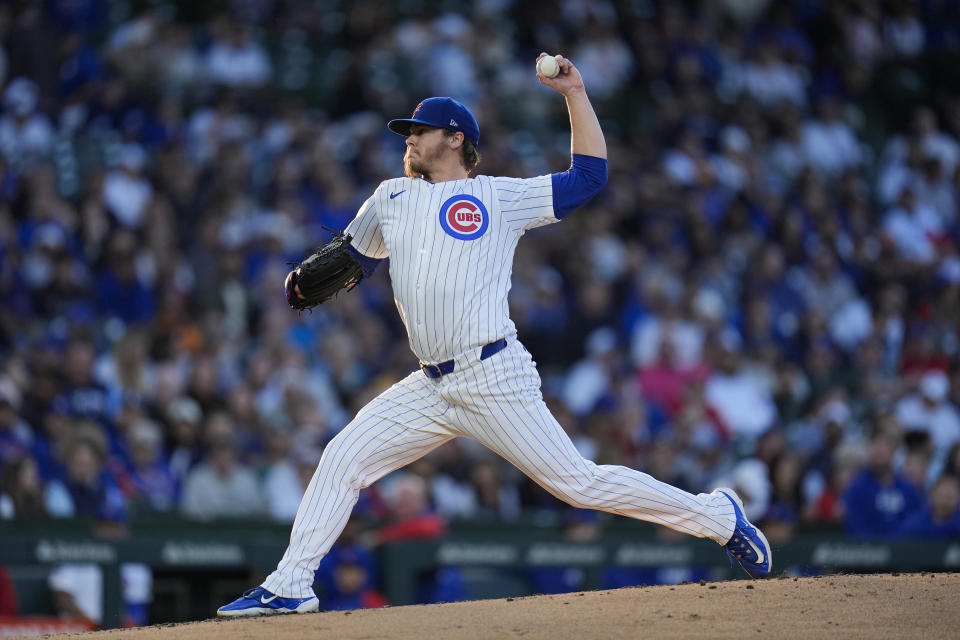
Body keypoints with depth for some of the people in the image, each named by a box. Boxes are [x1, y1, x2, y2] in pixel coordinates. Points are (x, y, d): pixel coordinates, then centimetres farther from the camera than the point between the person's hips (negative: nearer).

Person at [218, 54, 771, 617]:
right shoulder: (392, 197, 18)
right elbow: (353, 256, 28)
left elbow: (589, 176, 5)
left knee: (578, 482, -9)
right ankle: (290, 587, 2)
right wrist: (309, 277, 7)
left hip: (493, 379, -5)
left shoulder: (502, 197, 4)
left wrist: (575, 93, 1)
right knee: (342, 459, -3)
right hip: (431, 388, 5)